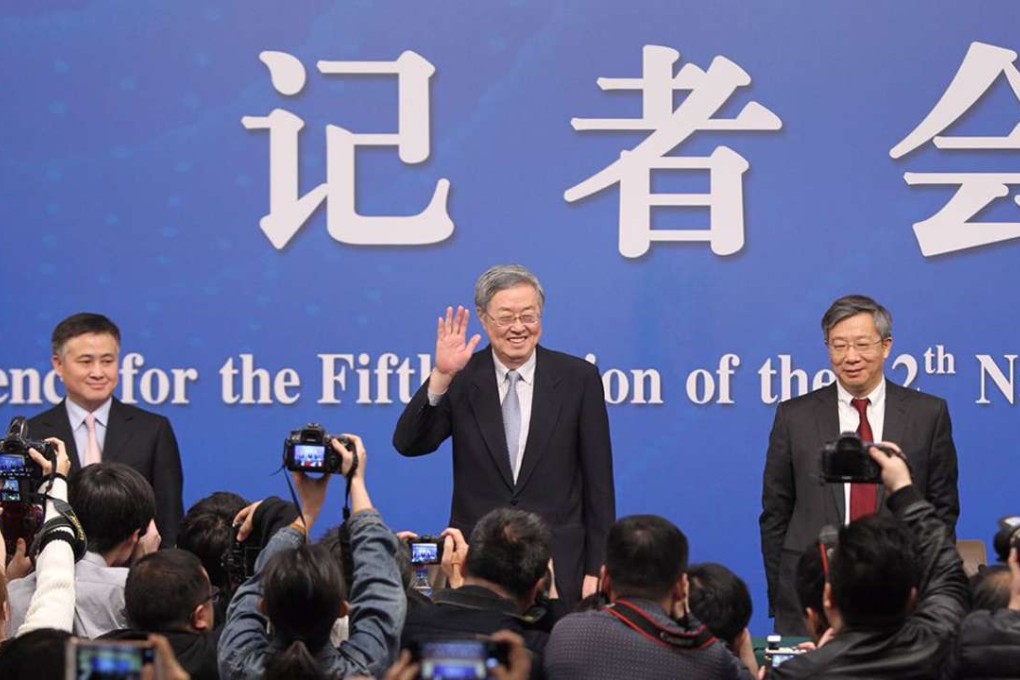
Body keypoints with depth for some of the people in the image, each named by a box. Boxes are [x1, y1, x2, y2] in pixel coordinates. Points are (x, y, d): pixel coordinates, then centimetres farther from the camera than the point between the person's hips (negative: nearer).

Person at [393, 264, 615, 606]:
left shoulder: (577, 378, 2)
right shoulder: (461, 378, 3)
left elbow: (598, 481, 3)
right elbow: (408, 444, -7)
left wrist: (596, 569, 0)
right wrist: (441, 376, -20)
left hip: (558, 565, 0)